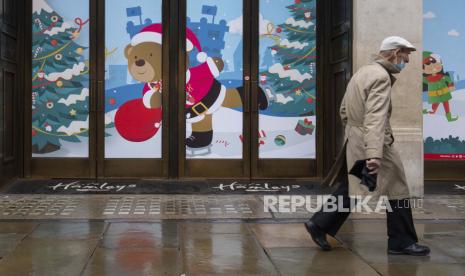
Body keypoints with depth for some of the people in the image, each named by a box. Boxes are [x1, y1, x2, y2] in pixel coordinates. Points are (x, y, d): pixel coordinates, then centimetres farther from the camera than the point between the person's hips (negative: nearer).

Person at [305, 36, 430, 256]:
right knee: (397, 189, 3)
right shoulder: (381, 77, -17)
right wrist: (374, 154, -37)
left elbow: (344, 110, 19)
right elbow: (375, 118, -30)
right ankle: (402, 242, 10)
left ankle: (319, 224, 14)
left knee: (349, 189, 16)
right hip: (370, 142, -9)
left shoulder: (363, 72, 13)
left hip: (354, 141, 9)